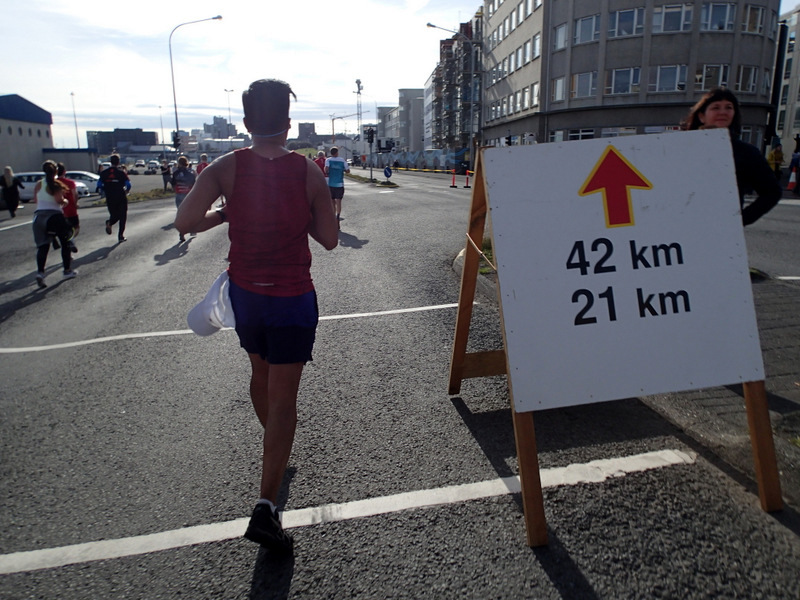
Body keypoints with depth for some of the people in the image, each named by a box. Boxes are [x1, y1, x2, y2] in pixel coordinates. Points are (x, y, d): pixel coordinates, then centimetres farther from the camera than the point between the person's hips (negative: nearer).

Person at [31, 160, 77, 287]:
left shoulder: (38, 184, 7)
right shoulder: (57, 184, -8)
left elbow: (36, 199, 10)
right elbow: (59, 200, -18)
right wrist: (65, 201, 3)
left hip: (39, 215, 4)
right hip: (54, 215, -4)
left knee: (42, 246, 3)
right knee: (65, 243, 13)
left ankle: (40, 272, -14)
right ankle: (67, 270, 18)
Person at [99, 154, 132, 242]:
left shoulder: (104, 173, 4)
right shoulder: (121, 173, -6)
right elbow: (128, 185, -10)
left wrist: (107, 191, 18)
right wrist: (126, 192, 9)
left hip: (110, 198, 3)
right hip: (121, 198, -3)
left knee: (114, 215, 18)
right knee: (122, 216, 7)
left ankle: (109, 223, -17)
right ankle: (121, 236, 1)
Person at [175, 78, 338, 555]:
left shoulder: (227, 168, -8)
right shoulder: (309, 172, -10)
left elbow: (185, 222, -17)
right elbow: (329, 239, -7)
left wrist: (224, 214, 1)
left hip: (245, 292, 3)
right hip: (293, 298, -3)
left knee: (261, 373, 26)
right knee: (283, 397, 0)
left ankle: (275, 449, 50)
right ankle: (267, 506, -6)